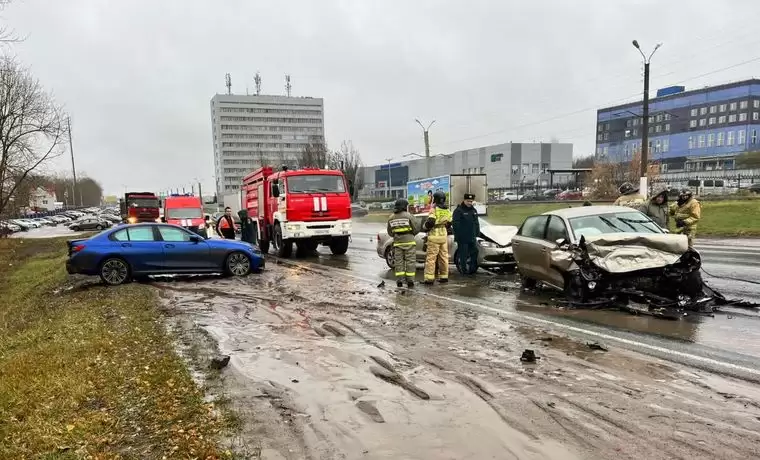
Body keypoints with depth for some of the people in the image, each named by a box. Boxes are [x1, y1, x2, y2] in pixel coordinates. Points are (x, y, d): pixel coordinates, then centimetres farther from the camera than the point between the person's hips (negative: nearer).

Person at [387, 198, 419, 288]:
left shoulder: (391, 218, 6)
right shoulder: (408, 215, -7)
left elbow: (390, 233, 10)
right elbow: (415, 230, -5)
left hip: (397, 243, 4)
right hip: (409, 242, -3)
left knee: (398, 262, 9)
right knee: (410, 262, 2)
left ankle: (399, 281, 6)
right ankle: (410, 281, 1)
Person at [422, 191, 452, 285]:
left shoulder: (434, 210, -11)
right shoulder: (447, 211, 10)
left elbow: (430, 222, -20)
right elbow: (449, 224, 14)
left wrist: (426, 226, -1)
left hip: (434, 236, -6)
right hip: (444, 235, 6)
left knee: (431, 257, -5)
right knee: (444, 257, 11)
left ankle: (429, 278, -8)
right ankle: (444, 276, 16)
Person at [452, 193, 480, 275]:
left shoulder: (474, 210, 17)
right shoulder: (458, 211, -8)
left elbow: (477, 223, 23)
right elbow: (456, 224, -14)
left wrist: (477, 233, 14)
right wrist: (458, 236, -18)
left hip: (472, 238, 8)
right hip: (462, 238, -7)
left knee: (474, 252, 9)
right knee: (463, 254, -4)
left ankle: (472, 269, 20)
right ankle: (464, 270, 2)